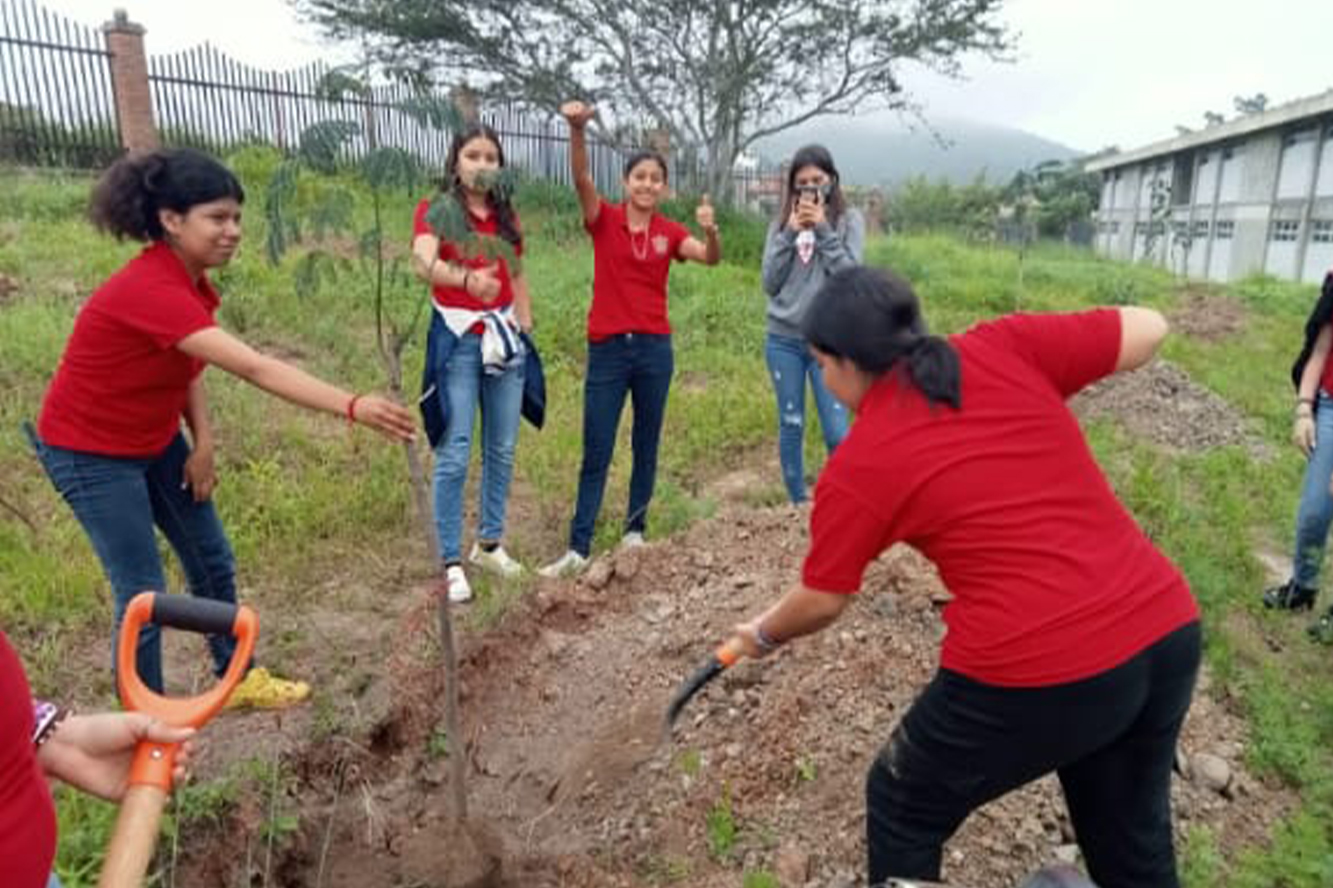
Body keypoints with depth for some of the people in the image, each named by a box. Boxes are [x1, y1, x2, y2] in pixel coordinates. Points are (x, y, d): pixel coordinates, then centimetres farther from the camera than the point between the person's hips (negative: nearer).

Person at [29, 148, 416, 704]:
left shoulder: (188, 278, -5)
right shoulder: (148, 289, -33)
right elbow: (256, 370, -42)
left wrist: (202, 440, -7)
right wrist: (352, 407, -48)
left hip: (157, 440, 8)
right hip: (92, 454, -8)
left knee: (213, 562, 13)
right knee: (144, 594, -2)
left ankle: (237, 678, 31)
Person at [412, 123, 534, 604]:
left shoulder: (507, 218, 13)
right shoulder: (435, 212, -3)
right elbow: (423, 262, -24)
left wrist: (527, 333, 16)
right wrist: (467, 278, -43)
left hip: (504, 337, 5)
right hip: (457, 339, -5)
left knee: (502, 448, 9)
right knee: (455, 454, -6)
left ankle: (490, 543, 24)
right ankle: (451, 562, 3)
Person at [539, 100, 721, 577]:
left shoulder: (670, 232, 5)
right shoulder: (604, 220, 0)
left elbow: (711, 258, -10)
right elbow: (581, 178, -17)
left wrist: (711, 231, -31)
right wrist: (578, 129, -34)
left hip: (654, 347, 2)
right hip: (607, 347, -2)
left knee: (646, 444, 10)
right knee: (595, 452, 1)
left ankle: (635, 531, 24)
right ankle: (578, 548, 6)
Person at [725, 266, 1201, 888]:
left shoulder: (856, 467, -6)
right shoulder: (1005, 347, 1)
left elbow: (820, 602, 5)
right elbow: (1149, 330, 8)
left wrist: (763, 635, 26)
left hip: (1036, 676, -5)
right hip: (1167, 632, 6)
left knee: (901, 813, 22)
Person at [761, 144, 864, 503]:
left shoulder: (849, 219, 2)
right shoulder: (781, 221, 8)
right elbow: (769, 282, 2)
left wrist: (823, 230, -13)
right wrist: (789, 233, -7)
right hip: (783, 339, 3)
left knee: (837, 433, -5)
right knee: (791, 425, 10)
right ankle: (797, 504, 26)